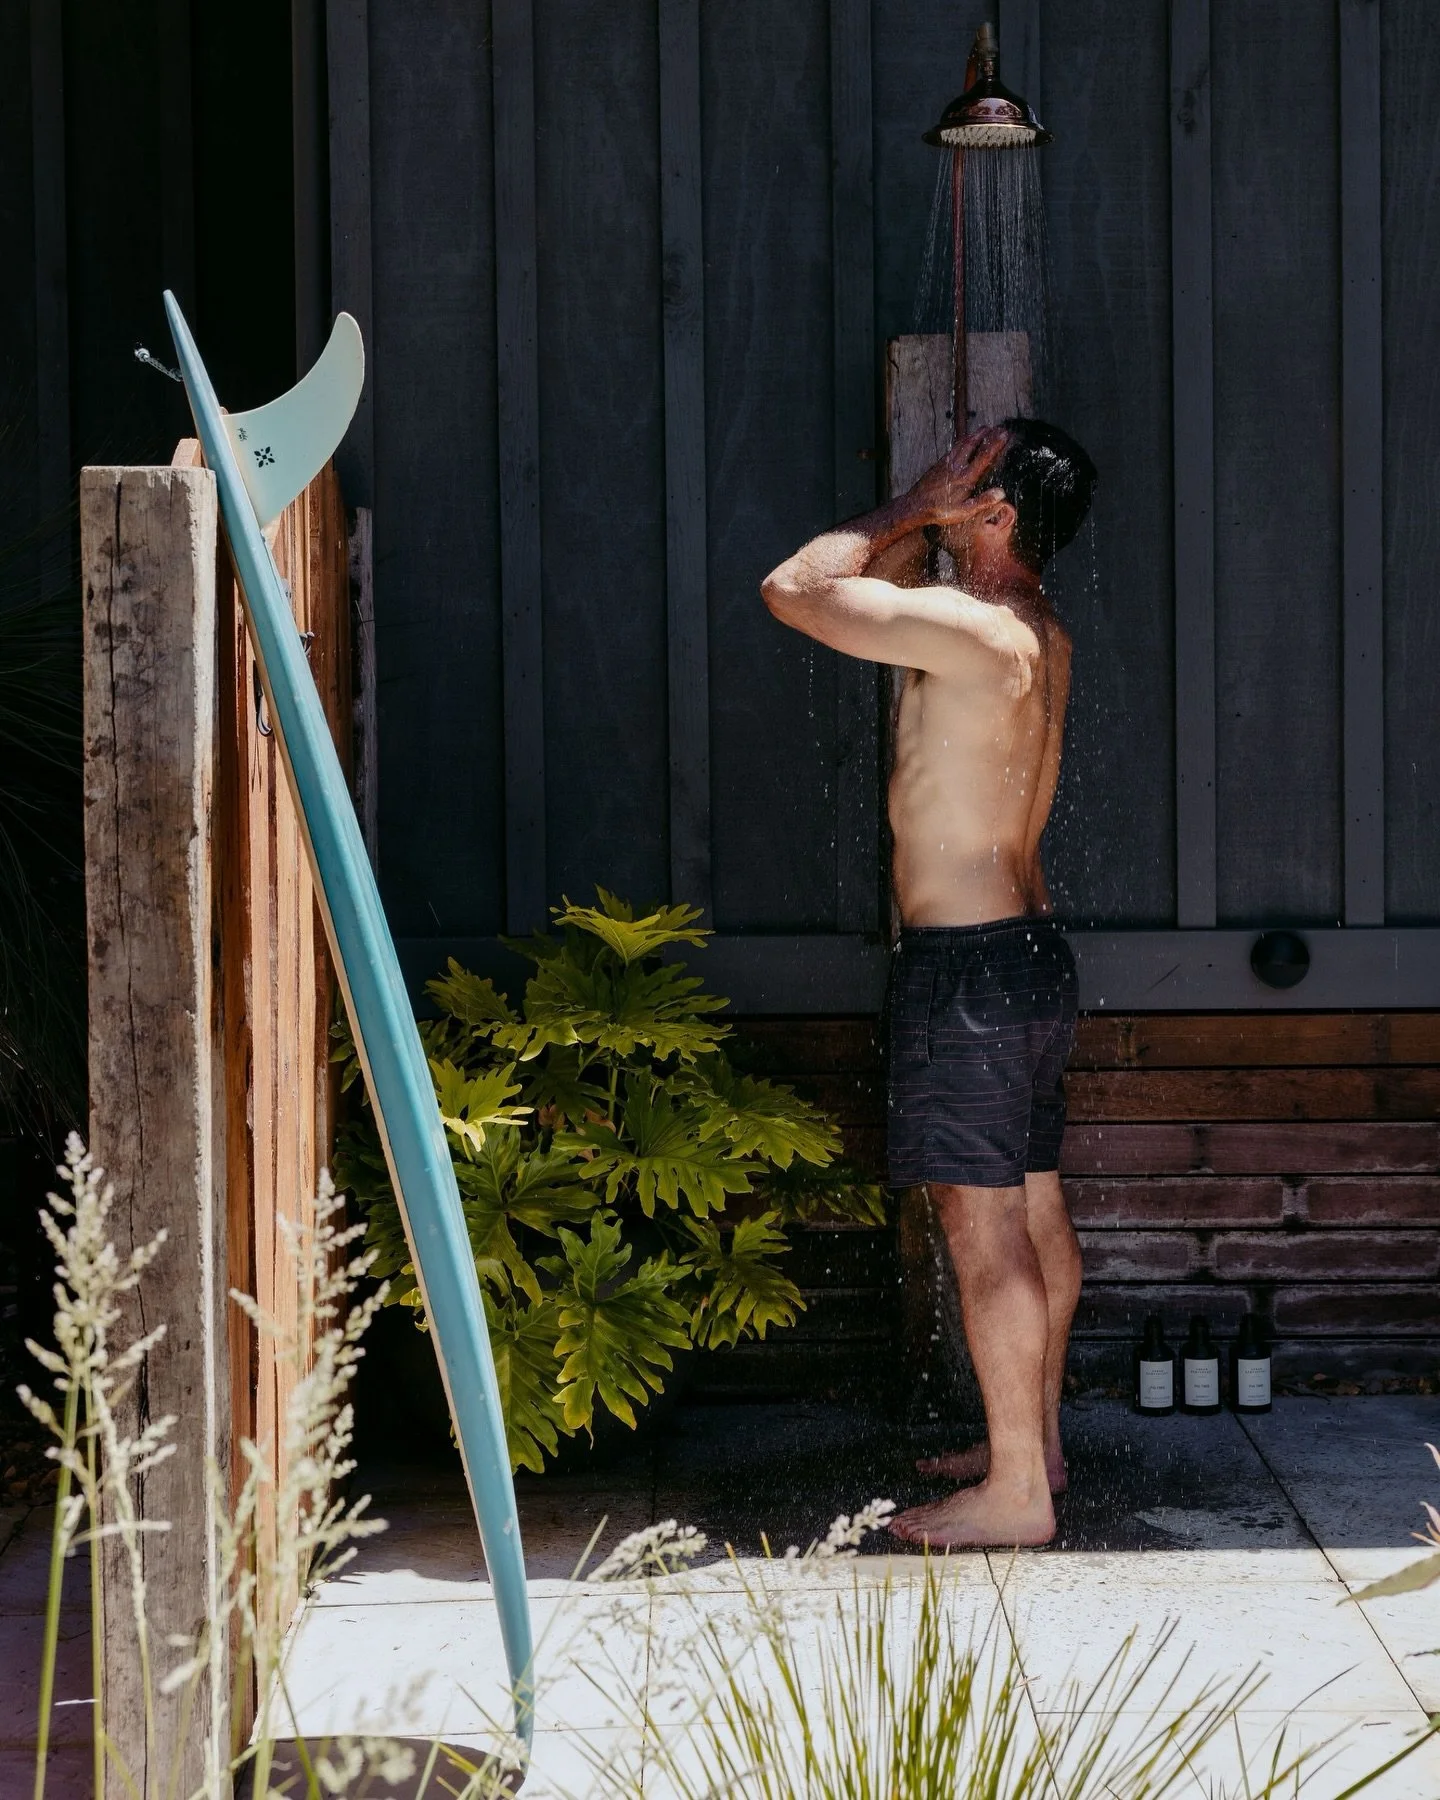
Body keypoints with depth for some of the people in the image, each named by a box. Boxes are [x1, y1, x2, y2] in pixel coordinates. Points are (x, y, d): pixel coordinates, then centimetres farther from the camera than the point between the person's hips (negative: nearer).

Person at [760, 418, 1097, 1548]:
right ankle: (1036, 1440, 29)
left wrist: (914, 509, -8)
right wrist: (921, 522, 11)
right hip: (1028, 946, 10)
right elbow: (889, 587, 26)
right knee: (1035, 1210, 17)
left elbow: (796, 588, -16)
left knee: (983, 1227, -5)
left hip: (966, 964, -10)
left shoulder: (970, 629, -19)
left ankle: (1016, 1494, -1)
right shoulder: (1039, 636, 10)